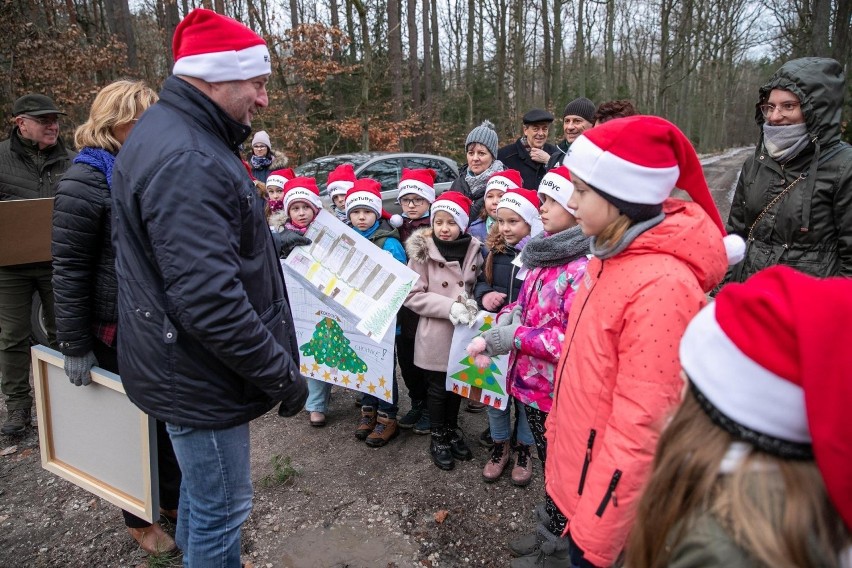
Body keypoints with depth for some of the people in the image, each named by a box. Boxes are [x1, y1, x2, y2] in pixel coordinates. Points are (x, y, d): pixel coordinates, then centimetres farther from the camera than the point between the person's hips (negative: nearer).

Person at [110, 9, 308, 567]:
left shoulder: (178, 135, 9)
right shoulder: (185, 162, -26)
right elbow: (210, 300, -31)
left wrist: (270, 240, 13)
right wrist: (282, 374, -22)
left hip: (188, 367, 11)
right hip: (199, 377, -10)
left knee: (202, 485, 28)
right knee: (222, 508, 9)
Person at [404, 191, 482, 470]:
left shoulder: (473, 251, 0)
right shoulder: (423, 252, -10)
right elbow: (413, 296, -12)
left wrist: (471, 306, -8)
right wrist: (450, 306, -22)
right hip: (435, 333, -3)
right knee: (438, 387, 11)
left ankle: (452, 430, 39)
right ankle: (437, 437, 30)